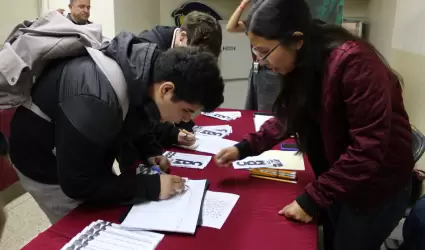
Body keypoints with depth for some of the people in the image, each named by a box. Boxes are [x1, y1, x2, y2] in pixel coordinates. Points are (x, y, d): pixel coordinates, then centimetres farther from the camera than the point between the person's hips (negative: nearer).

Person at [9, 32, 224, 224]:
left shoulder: (141, 69, -17)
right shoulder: (96, 101, -41)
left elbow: (135, 119, 6)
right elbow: (77, 184, -31)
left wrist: (151, 151, -9)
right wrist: (151, 186, -30)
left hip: (85, 158, 7)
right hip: (47, 167, -7)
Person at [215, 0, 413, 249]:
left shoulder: (353, 62, -30)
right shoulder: (303, 63, -5)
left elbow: (368, 149, -30)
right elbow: (288, 117, 4)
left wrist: (311, 199, -27)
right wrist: (244, 148, -8)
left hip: (377, 184, -7)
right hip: (339, 176, 7)